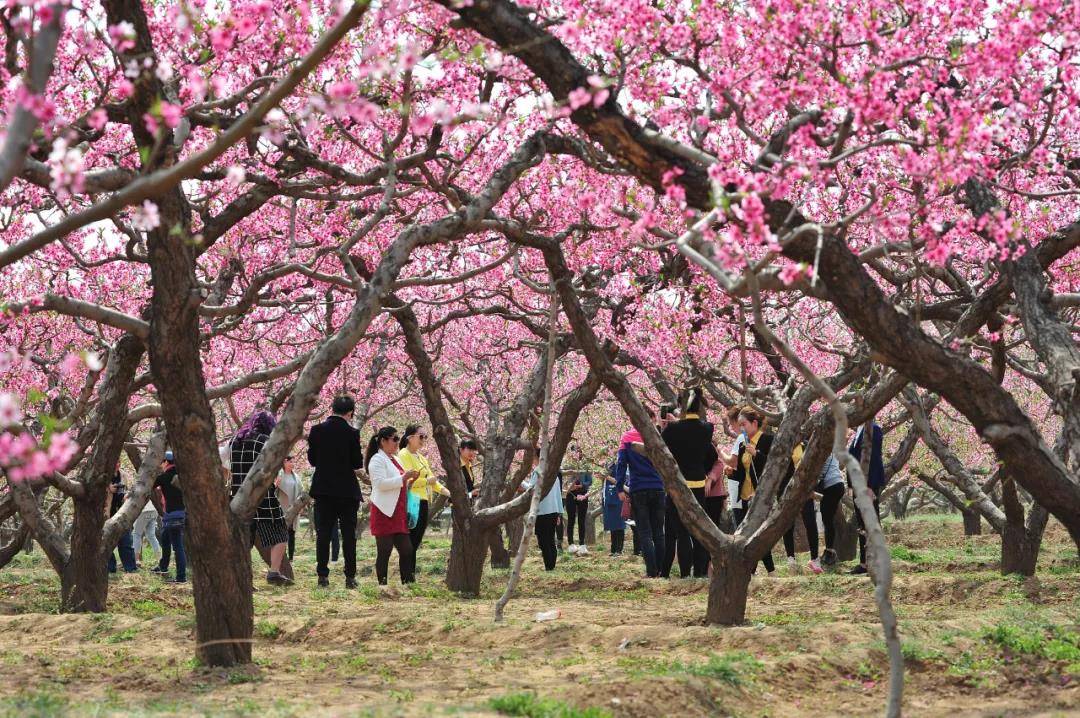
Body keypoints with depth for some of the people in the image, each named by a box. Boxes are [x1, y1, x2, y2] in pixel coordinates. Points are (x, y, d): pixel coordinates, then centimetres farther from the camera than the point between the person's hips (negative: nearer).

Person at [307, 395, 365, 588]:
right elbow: (357, 463, -9)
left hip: (323, 489, 2)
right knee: (348, 534, 4)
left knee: (323, 533, 6)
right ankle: (350, 576, 3)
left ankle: (323, 575, 3)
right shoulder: (351, 433, -11)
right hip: (346, 490, -2)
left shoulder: (316, 430, -2)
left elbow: (311, 459, 4)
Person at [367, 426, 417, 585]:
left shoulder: (395, 460, 21)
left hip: (399, 513, 8)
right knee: (384, 551, -5)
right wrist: (403, 478, -19)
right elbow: (380, 483, -19)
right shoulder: (377, 460, -6)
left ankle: (408, 583, 5)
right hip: (385, 512, -8)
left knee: (407, 550, 4)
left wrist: (411, 481, 10)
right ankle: (382, 585, -2)